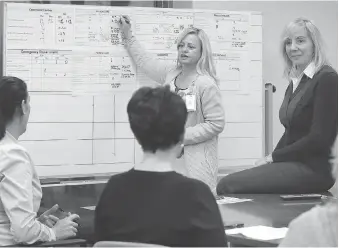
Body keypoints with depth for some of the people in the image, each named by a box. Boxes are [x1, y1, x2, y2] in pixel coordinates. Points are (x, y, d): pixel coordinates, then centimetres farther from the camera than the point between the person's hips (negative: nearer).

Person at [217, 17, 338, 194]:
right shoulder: (295, 81, 17)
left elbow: (320, 138, -15)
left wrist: (273, 157, -11)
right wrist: (271, 158, 2)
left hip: (314, 168, -8)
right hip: (293, 163, 8)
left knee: (227, 186, -21)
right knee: (228, 183, -10)